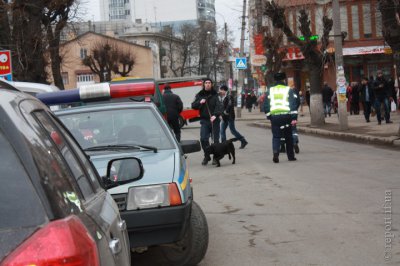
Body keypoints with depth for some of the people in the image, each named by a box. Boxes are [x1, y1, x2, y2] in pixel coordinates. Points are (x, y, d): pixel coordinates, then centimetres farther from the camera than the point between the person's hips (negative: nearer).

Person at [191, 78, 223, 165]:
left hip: (214, 120, -2)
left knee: (215, 139, 2)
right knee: (203, 139, -7)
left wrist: (215, 115, -30)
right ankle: (206, 156, 10)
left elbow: (219, 106, -13)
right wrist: (199, 102, -13)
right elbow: (193, 106, 7)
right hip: (204, 120, 2)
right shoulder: (199, 95, 9)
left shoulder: (215, 95, -1)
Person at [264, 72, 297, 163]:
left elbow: (266, 105, 10)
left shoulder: (270, 90, 10)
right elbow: (293, 104, -4)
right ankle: (290, 156, 18)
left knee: (276, 136, 4)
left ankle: (275, 153, -19)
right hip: (286, 115, -1)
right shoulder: (288, 90, 3)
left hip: (274, 116, 1)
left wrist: (268, 117, 17)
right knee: (288, 136, 11)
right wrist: (294, 118, -4)